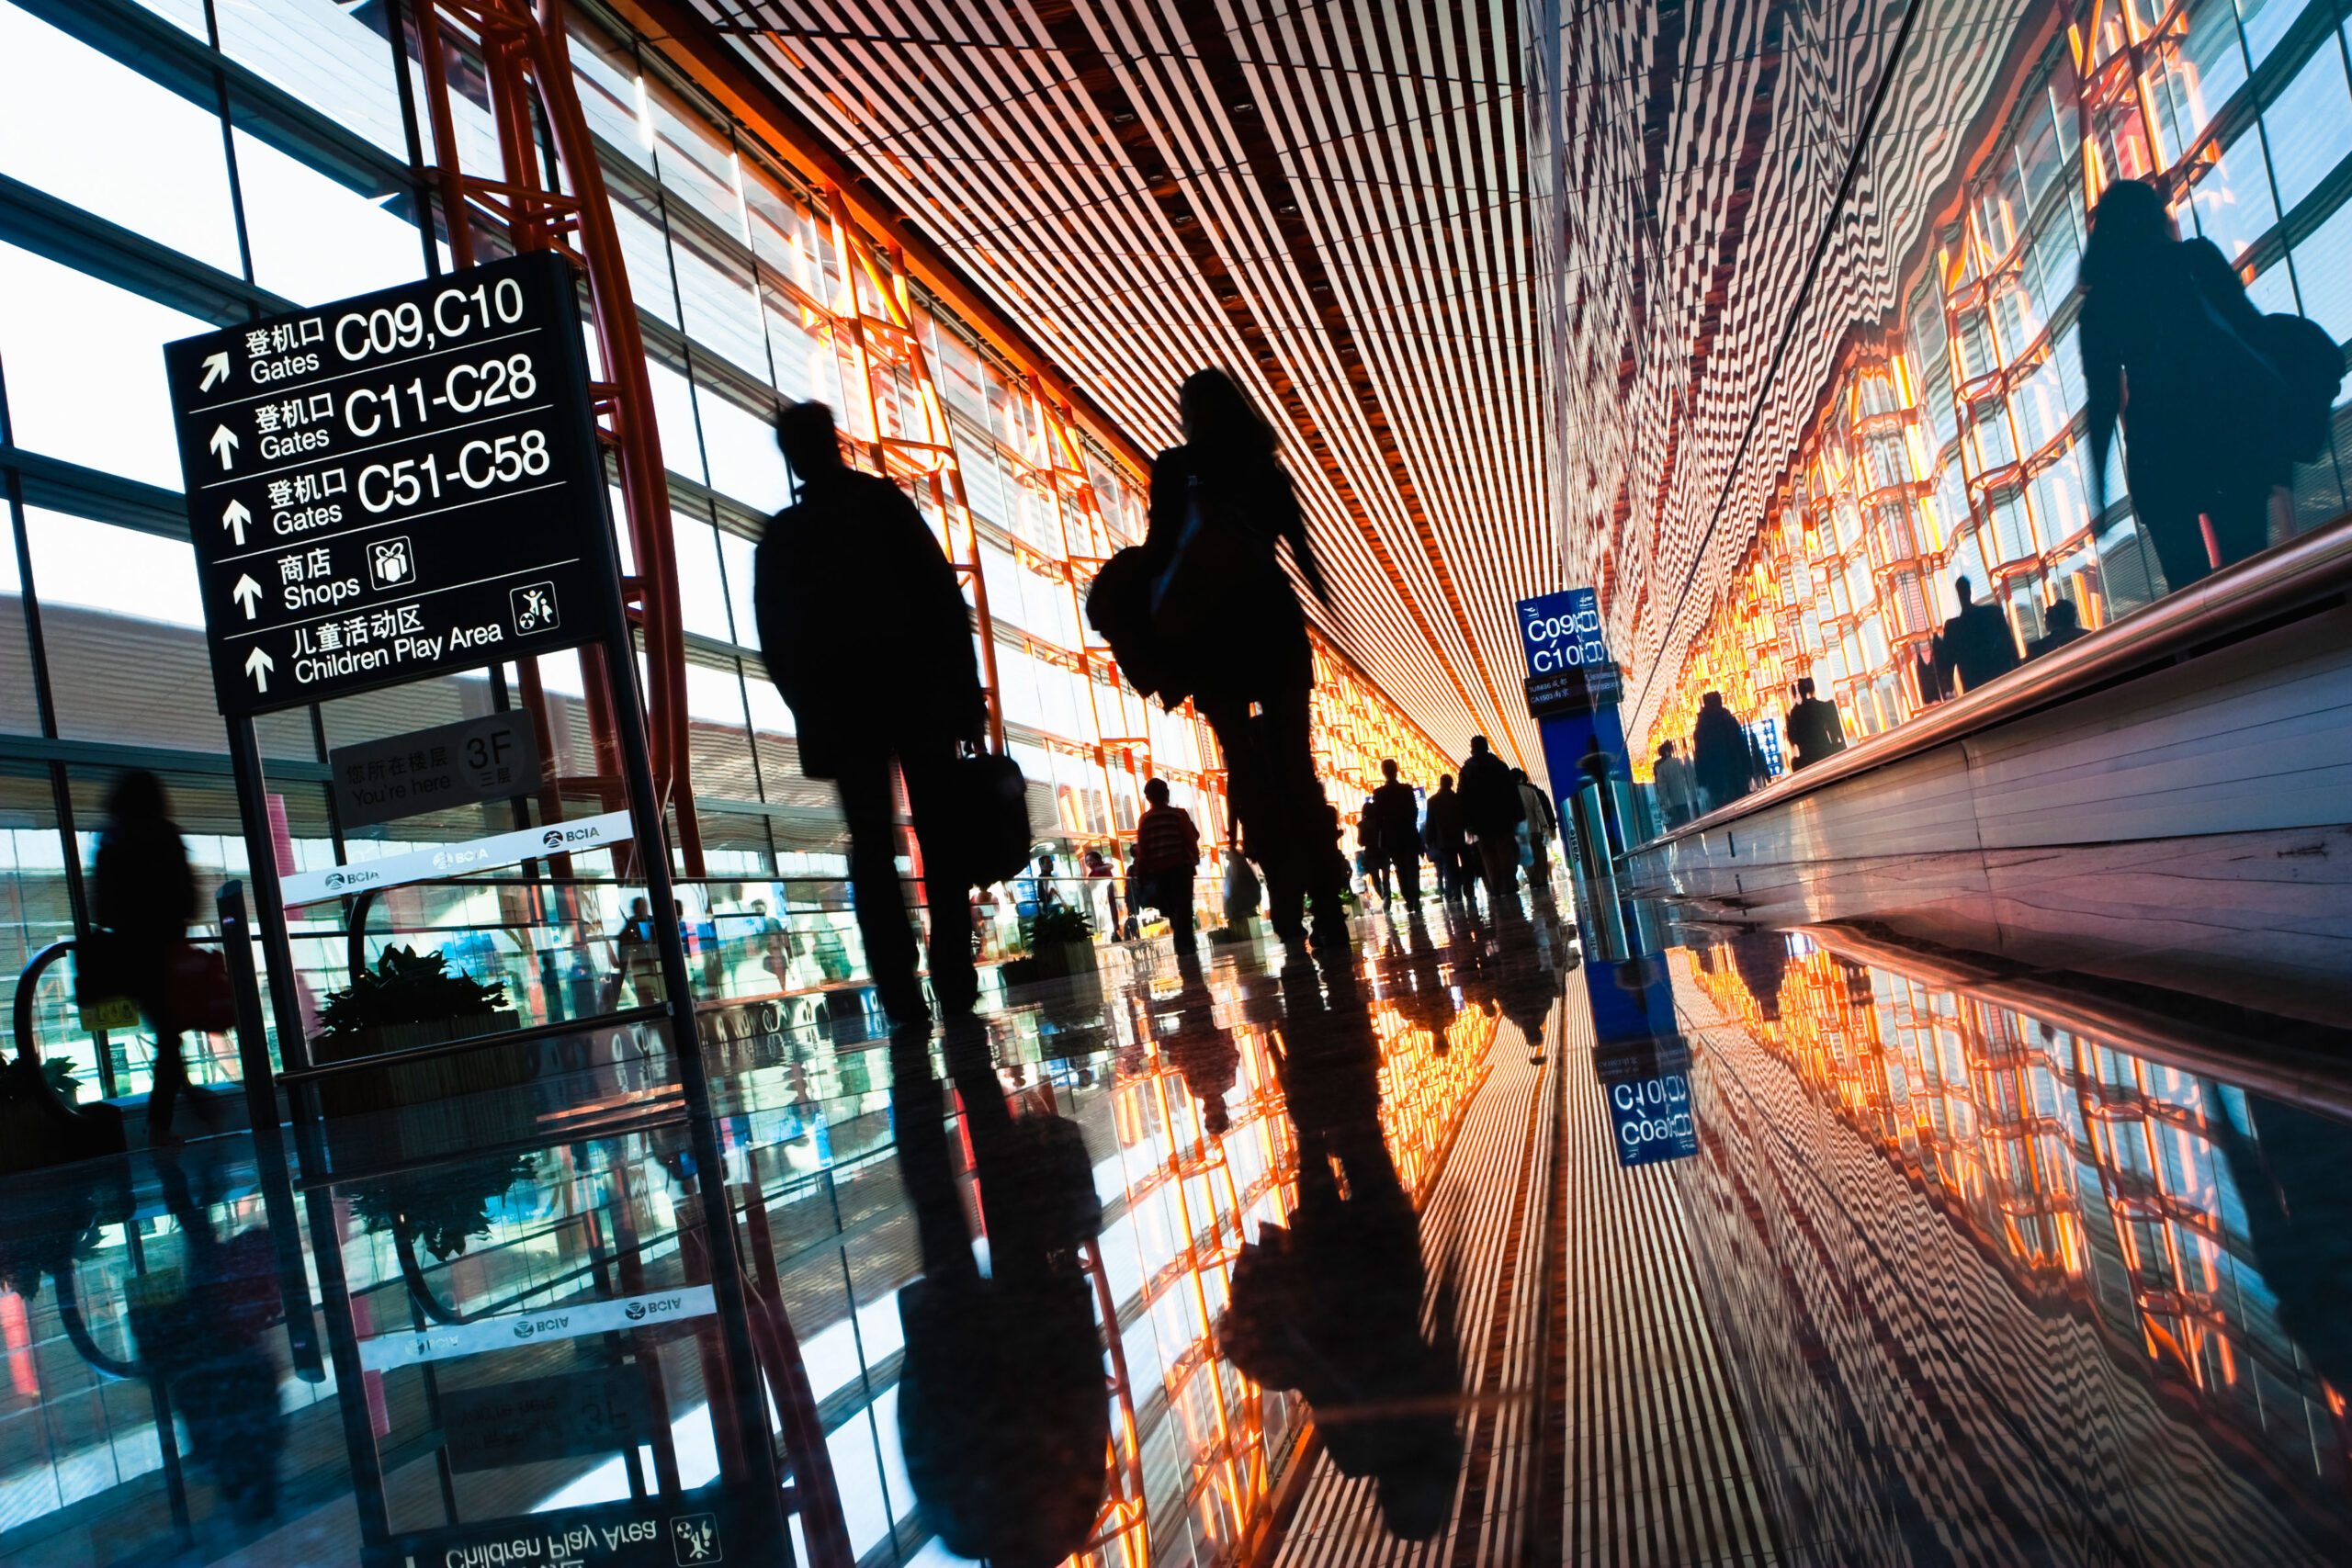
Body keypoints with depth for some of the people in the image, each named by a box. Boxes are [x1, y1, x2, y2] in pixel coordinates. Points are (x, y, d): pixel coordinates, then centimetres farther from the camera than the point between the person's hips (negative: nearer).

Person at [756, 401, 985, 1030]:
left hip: (840, 711, 2)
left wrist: (814, 714, 9)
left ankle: (900, 992, -3)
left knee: (872, 848, 3)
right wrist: (965, 689, -2)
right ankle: (954, 981, -2)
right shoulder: (883, 501, 0)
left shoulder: (779, 537, 8)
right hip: (918, 697, -2)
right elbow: (943, 597, -4)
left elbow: (775, 640, 6)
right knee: (939, 838, 3)